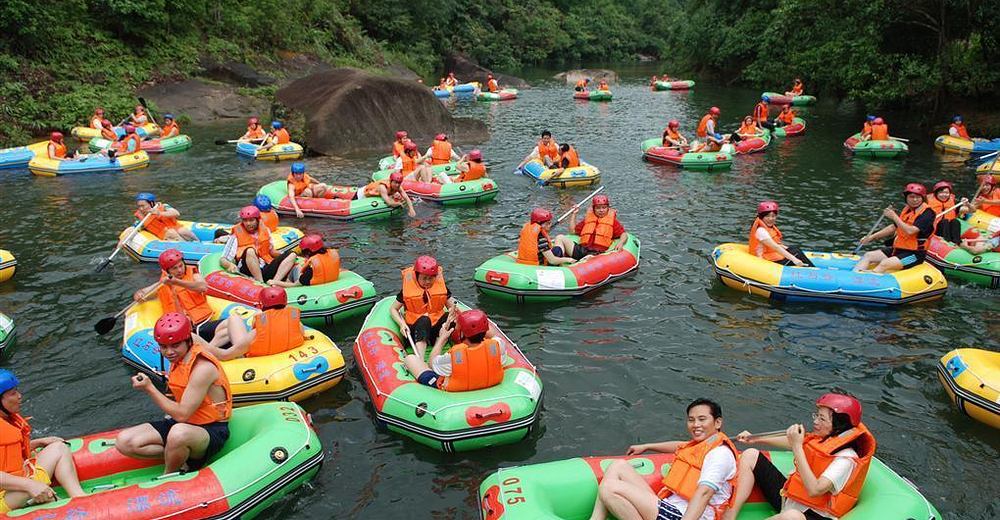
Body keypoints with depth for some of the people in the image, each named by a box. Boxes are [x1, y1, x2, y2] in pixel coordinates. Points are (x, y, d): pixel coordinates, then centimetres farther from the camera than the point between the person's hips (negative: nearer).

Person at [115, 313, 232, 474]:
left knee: (179, 432, -42)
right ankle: (181, 461, -9)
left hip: (212, 431, -8)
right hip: (183, 423, 8)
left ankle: (167, 478, -11)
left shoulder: (203, 368, -23)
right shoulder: (178, 359, 4)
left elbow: (182, 415, -24)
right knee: (123, 442, -5)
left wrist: (149, 388, -18)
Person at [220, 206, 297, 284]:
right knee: (250, 251, -32)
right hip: (248, 271, -4)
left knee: (291, 255, -12)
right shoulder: (237, 235, 3)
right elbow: (223, 260, 2)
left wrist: (282, 255, 3)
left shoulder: (265, 231, 14)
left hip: (266, 269, 5)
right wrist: (230, 265, -21)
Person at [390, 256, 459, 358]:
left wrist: (454, 309, -19)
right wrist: (402, 324, -13)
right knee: (424, 319, -35)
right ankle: (419, 360, -51)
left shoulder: (442, 288, 4)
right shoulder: (408, 289, -1)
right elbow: (393, 309, 5)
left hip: (436, 329, 3)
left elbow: (451, 306, 7)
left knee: (448, 316, -27)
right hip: (417, 330, -2)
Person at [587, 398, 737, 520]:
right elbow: (680, 446, 47)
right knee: (618, 465, 8)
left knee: (610, 489, -22)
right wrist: (646, 447, 55)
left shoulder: (720, 453, -9)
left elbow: (704, 493, -24)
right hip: (666, 507, 11)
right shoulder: (701, 445, 22)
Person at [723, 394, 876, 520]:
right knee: (750, 455, 3)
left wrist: (797, 446, -29)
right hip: (788, 497, 9)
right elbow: (791, 442, 23)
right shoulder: (821, 438, 2)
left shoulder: (846, 458, -21)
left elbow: (815, 490, -32)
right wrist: (755, 439, 24)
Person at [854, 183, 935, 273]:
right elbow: (893, 227, 23)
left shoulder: (927, 213, -13)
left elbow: (910, 231, -27)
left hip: (915, 254, -9)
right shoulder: (907, 209, 13)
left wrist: (894, 216, -22)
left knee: (884, 264, -31)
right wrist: (872, 237, 15)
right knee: (868, 256, -6)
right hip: (898, 249, 9)